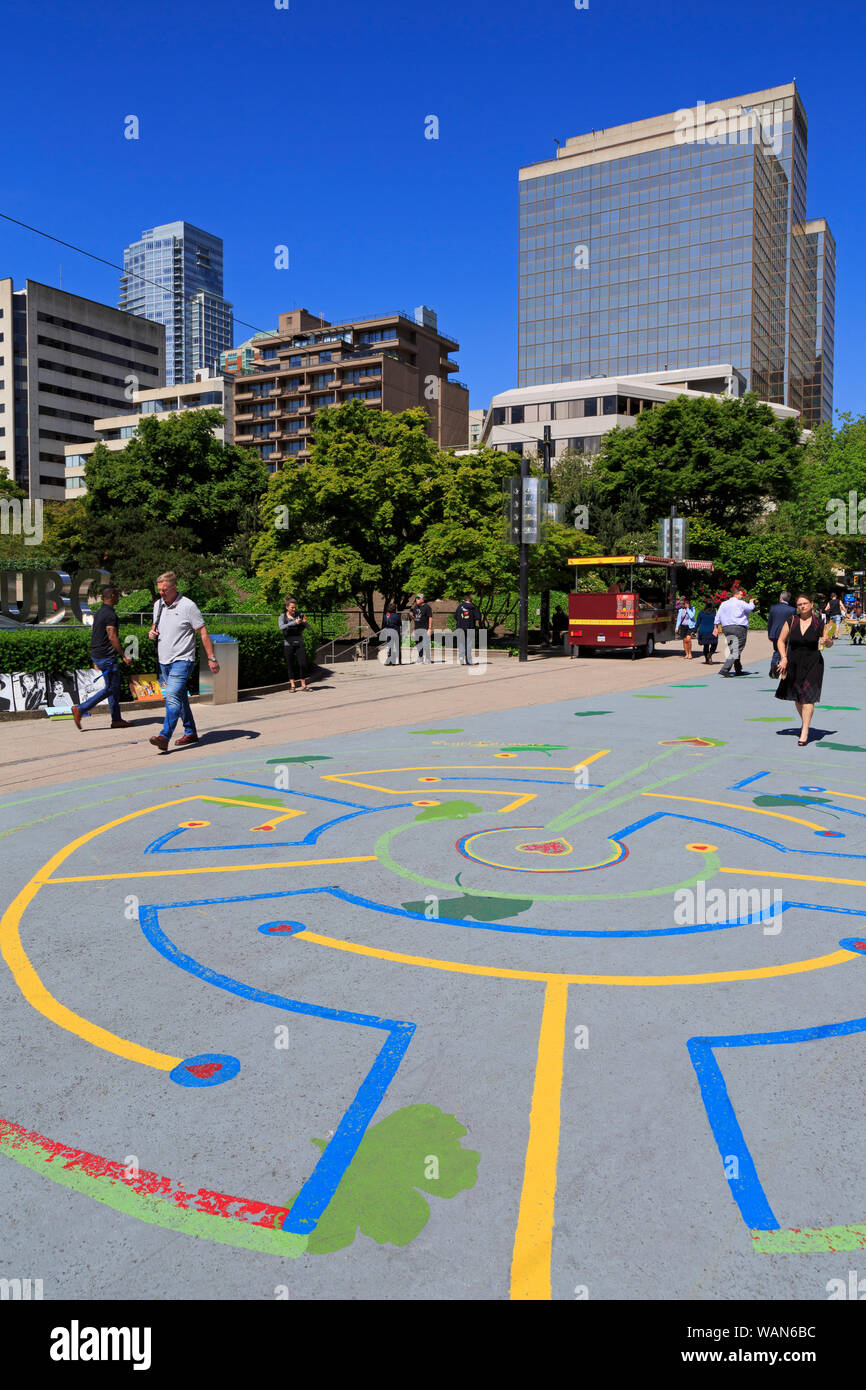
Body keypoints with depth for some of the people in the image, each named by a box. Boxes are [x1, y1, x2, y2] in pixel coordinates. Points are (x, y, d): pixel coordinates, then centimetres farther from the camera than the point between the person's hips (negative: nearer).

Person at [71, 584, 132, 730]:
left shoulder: (99, 612, 15)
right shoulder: (110, 614, -16)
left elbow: (94, 635, 19)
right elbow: (112, 637, -21)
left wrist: (96, 660, 24)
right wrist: (124, 656, -17)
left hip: (97, 655, 10)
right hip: (106, 657, -10)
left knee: (114, 687, 13)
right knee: (110, 688, -4)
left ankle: (117, 719, 16)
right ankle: (80, 709, -7)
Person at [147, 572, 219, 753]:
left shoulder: (188, 606, -11)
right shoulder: (158, 605, 9)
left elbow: (203, 632, -7)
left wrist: (211, 658, -9)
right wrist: (152, 633, 1)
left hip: (182, 660, -7)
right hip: (164, 661, 7)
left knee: (172, 696, -19)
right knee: (180, 698, 15)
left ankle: (164, 737, -26)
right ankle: (190, 733, 27)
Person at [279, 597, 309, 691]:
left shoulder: (299, 615, 3)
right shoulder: (282, 617, -2)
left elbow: (308, 627, 2)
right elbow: (281, 627, -20)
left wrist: (305, 622, -20)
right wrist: (294, 622, -29)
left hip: (299, 643, 1)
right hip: (288, 644, -1)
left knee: (303, 664, -5)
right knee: (290, 665, 2)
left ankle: (303, 685, 4)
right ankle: (292, 686, 9)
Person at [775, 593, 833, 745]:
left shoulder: (819, 623, -3)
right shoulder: (791, 622, 0)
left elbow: (829, 643, 8)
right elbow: (781, 641, 7)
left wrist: (827, 641, -16)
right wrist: (784, 658, -6)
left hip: (813, 664, -3)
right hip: (793, 664, 3)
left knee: (808, 697, -11)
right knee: (797, 697, 14)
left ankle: (804, 733, -11)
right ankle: (805, 723, 37)